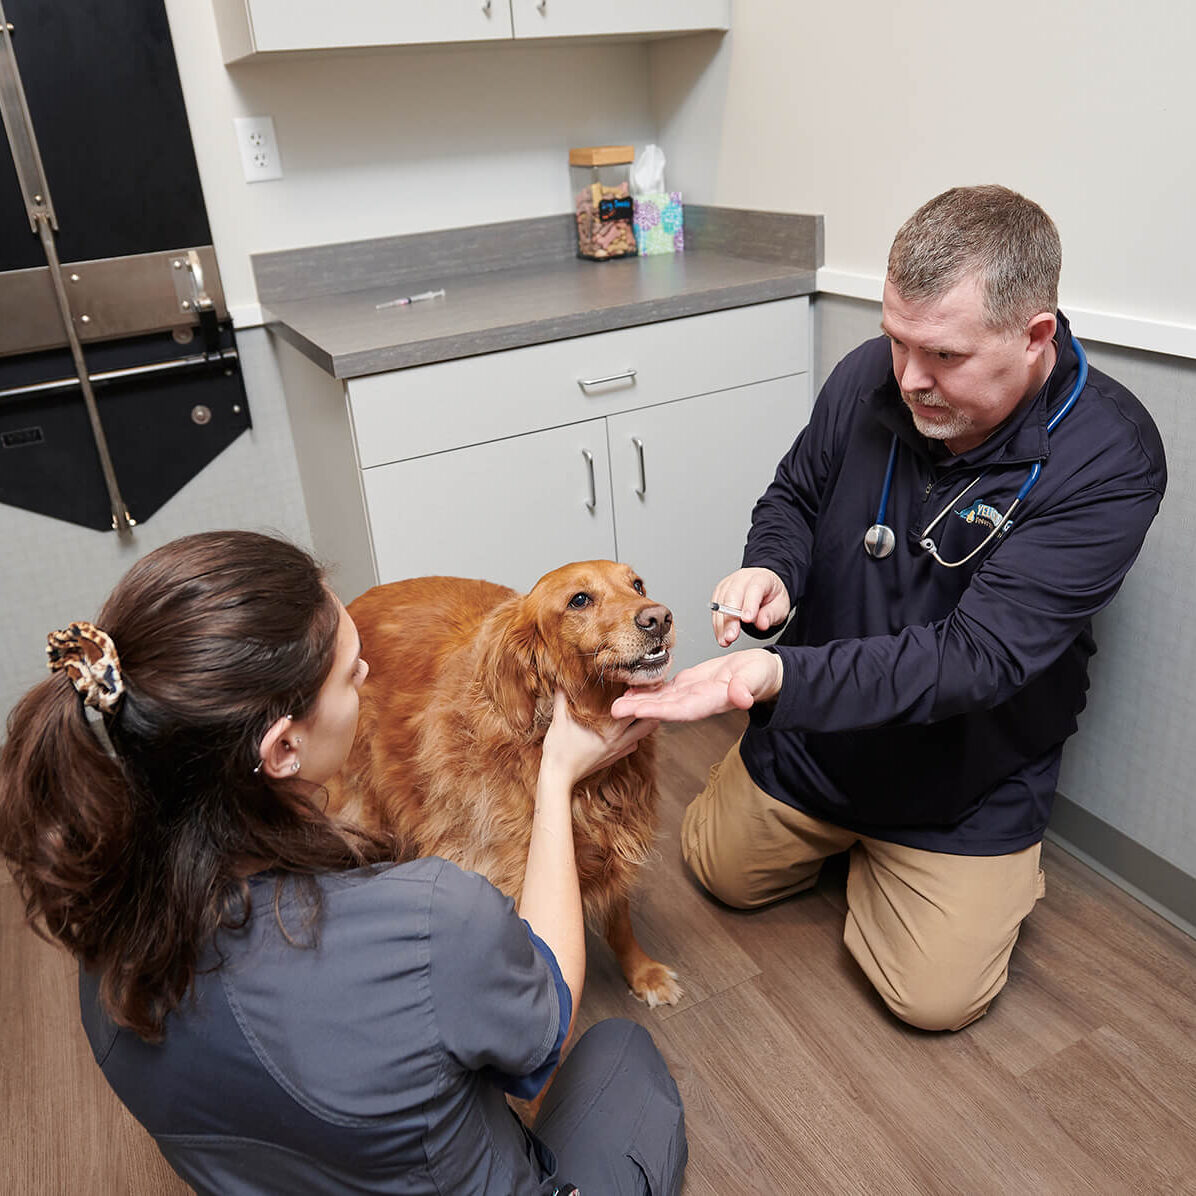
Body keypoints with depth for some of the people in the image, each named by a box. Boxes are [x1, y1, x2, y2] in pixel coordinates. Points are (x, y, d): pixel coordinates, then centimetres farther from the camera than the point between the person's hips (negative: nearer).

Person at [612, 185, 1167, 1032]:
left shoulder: (1108, 461, -29)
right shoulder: (868, 377, -16)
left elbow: (975, 657, -35)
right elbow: (794, 496, 3)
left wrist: (780, 677, -47)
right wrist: (770, 570, -22)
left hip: (968, 775, -3)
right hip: (813, 731, 4)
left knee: (936, 999, -1)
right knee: (721, 868, 17)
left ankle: (1003, 869, 29)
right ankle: (844, 832, 43)